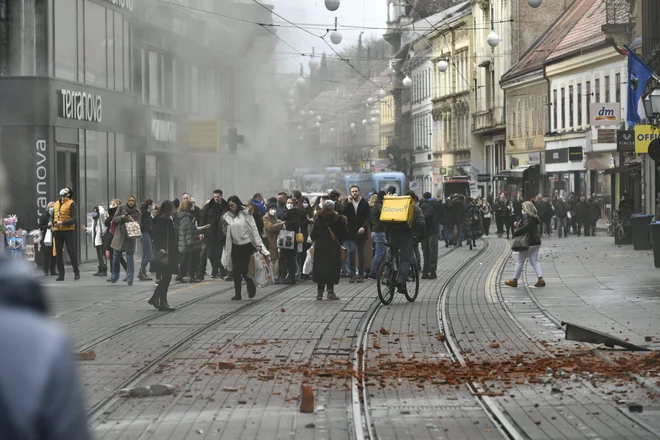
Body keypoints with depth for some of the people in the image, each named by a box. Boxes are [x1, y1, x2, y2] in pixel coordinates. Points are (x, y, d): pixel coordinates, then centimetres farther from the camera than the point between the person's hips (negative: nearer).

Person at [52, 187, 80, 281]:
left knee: (71, 252, -6)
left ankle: (76, 272, 6)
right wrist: (53, 224, 7)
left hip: (68, 231, -6)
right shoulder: (56, 204, 15)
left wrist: (63, 223, -20)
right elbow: (53, 216, 25)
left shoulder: (71, 204, -5)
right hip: (57, 231, 6)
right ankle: (60, 274, 11)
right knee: (58, 253, 6)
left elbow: (74, 219, -12)